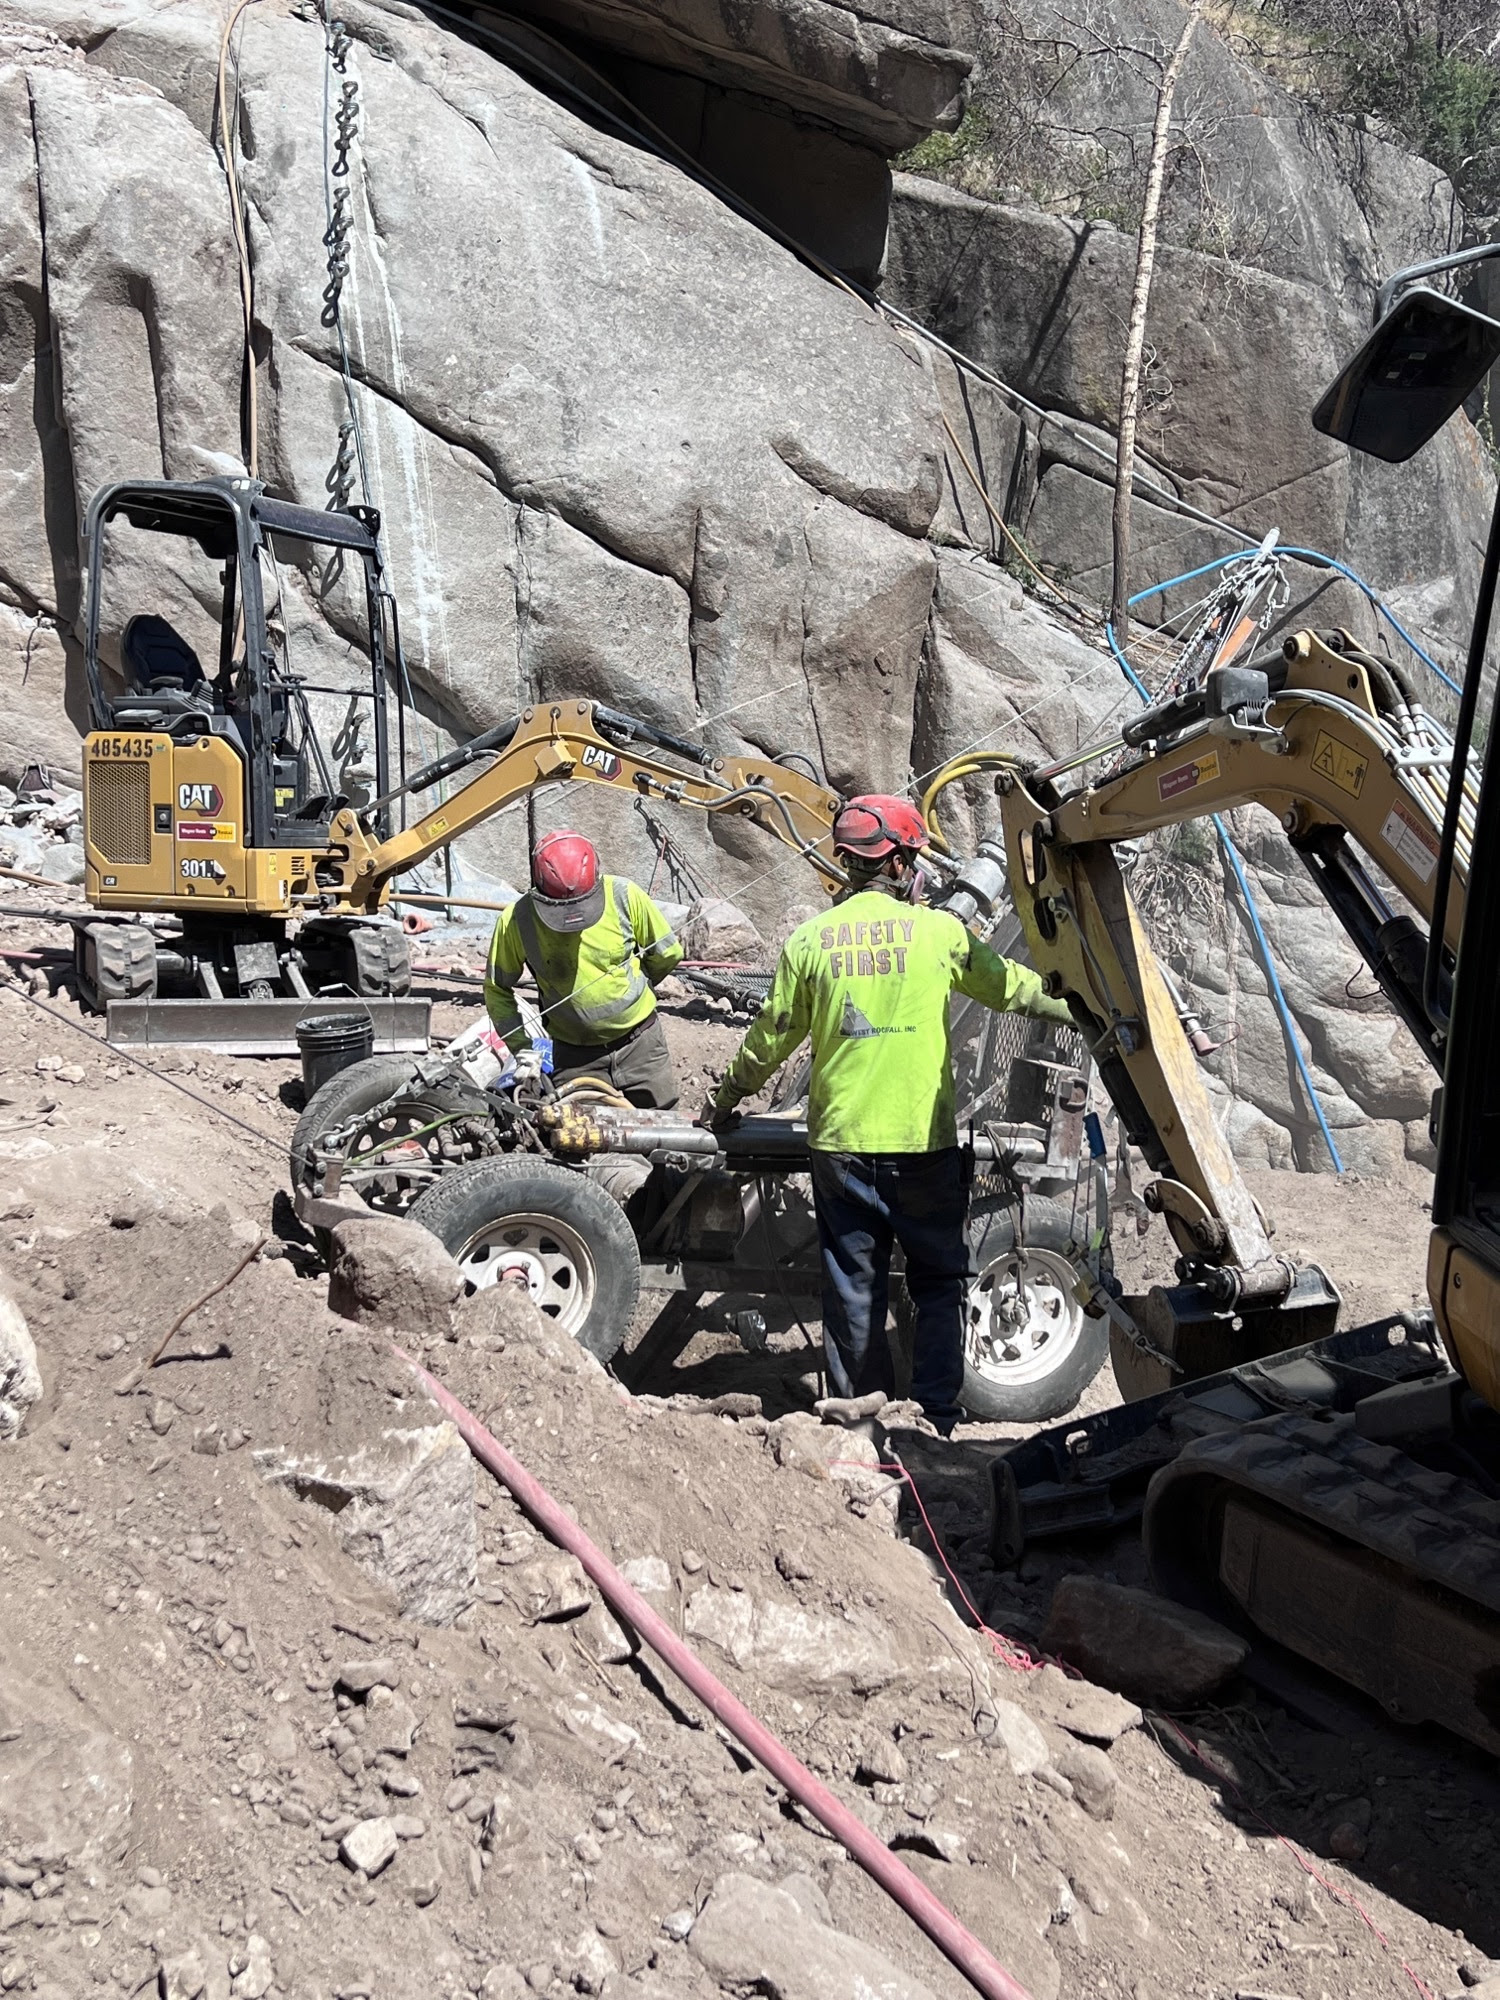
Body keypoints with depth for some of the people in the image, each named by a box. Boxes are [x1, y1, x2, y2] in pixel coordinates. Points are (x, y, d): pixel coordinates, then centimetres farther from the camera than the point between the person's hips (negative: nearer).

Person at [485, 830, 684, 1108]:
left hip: (641, 1042, 1)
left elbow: (667, 953, 2)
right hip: (572, 1057, -1)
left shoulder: (624, 895, -15)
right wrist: (523, 1048, -10)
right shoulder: (516, 921, -16)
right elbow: (497, 990, -2)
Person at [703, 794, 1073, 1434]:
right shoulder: (938, 931, -4)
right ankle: (936, 1418, 13)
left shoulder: (809, 939, 0)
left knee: (853, 1290, 12)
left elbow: (770, 1039, 7)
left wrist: (725, 1100, 23)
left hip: (841, 1143, 2)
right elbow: (1016, 988, 7)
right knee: (939, 1283, 13)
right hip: (926, 1143, -2)